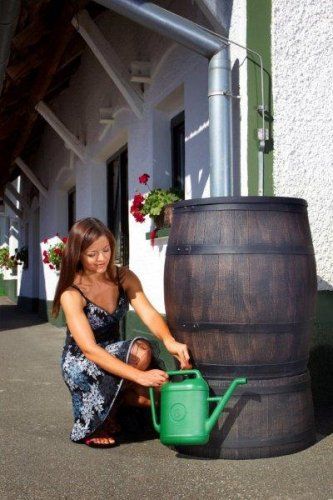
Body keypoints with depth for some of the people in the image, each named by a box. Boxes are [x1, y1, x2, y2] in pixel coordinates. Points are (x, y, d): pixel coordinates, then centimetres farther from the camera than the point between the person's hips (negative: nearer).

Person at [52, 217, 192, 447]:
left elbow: (149, 313, -21)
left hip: (114, 355, 5)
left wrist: (170, 341, -44)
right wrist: (139, 375, -42)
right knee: (140, 350, -32)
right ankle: (97, 423, -10)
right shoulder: (71, 294, -22)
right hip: (80, 363, -5)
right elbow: (90, 350, -31)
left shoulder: (124, 278, -7)